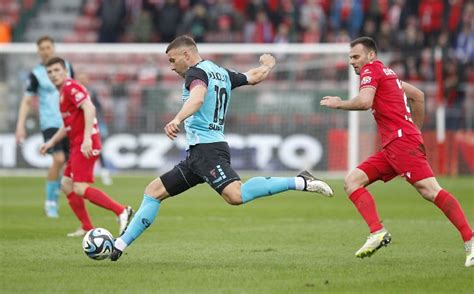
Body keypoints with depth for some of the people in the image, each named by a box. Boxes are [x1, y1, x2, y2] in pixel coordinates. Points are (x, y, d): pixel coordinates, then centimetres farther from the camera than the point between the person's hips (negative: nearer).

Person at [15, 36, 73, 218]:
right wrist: (20, 126, -10)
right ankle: (51, 202, -8)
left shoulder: (66, 67, 8)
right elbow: (26, 101, -1)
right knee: (59, 159, -19)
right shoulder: (36, 74, -3)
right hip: (50, 123, -5)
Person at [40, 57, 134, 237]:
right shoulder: (63, 91, 21)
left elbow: (89, 108, -25)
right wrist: (51, 142, 29)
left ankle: (121, 212, -17)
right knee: (67, 185, 11)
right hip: (77, 144, 10)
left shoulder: (70, 87, -10)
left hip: (85, 145, -10)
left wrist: (87, 138, -32)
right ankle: (87, 228, 13)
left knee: (80, 188, -17)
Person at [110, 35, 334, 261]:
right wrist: (268, 65, 56)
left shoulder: (197, 72, -6)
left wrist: (177, 120, -45)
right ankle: (120, 245, 10)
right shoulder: (222, 73, 20)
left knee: (235, 195, -30)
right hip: (197, 152, 11)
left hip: (206, 148, -11)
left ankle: (300, 182, -27)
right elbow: (255, 76, 33)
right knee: (154, 191, 11)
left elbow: (198, 98, -27)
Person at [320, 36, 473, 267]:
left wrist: (338, 104, -3)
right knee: (352, 181, 3)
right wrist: (416, 129, 35)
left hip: (402, 141, -10)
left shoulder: (371, 70, -2)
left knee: (430, 191, -19)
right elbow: (417, 95, 33)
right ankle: (378, 232, -12)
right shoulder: (387, 73, 25)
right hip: (392, 147, 10)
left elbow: (364, 101, -20)